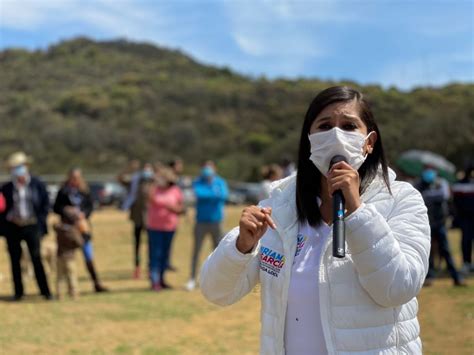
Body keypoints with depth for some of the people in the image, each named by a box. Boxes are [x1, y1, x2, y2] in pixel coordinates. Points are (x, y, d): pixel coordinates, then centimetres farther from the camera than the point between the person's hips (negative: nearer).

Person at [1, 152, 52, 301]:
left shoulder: (37, 185, 0)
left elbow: (45, 205, 3)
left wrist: (40, 221, -4)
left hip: (32, 226, -2)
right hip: (13, 227, 2)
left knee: (37, 259, -2)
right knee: (15, 260, 6)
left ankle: (45, 291, 3)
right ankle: (18, 292, 16)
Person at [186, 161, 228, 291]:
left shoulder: (220, 182, 4)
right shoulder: (198, 182, 2)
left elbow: (224, 195, -15)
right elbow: (199, 193, -19)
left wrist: (207, 195, -17)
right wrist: (214, 193, -16)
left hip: (216, 221, 1)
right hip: (201, 221, -1)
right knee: (196, 250, -2)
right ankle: (192, 279, 2)